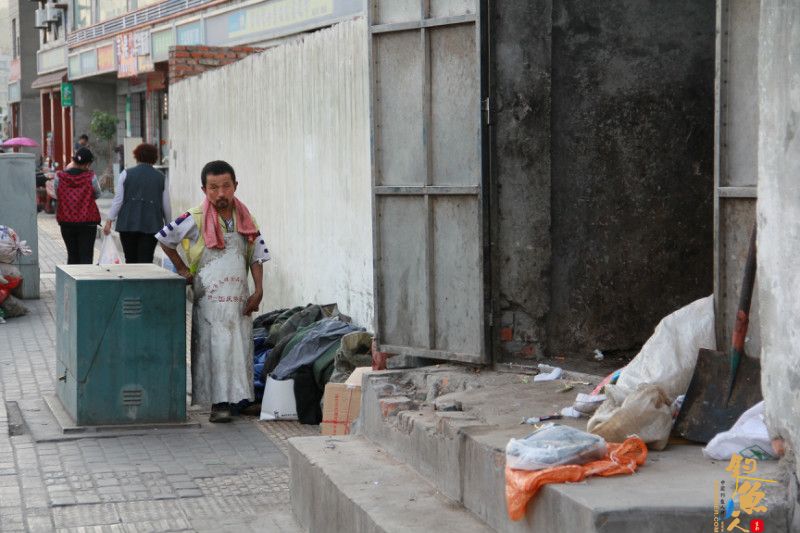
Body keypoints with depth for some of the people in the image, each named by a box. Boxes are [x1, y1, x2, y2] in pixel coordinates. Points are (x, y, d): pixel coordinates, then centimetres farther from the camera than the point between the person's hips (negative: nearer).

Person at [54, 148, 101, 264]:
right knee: (86, 256, 1)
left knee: (72, 256, 12)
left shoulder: (59, 177, -6)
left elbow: (57, 195, 9)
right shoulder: (91, 177, -11)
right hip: (88, 223, -2)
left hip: (66, 223, 2)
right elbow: (97, 195, 3)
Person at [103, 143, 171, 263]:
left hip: (128, 224, 0)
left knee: (131, 260, 11)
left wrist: (109, 221, 3)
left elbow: (118, 199, -2)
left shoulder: (126, 174, 3)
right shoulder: (161, 178, 5)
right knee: (145, 261, -2)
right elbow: (166, 206, 7)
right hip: (151, 226, 0)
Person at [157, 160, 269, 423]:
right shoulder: (196, 219, -5)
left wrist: (258, 291, -1)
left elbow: (257, 257, 9)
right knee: (214, 349, -5)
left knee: (240, 349, 4)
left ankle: (236, 398, 14)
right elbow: (164, 238, 6)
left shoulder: (246, 220, 6)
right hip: (209, 299, -3)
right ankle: (219, 404, -2)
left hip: (240, 299, 4)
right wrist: (182, 268, 5)